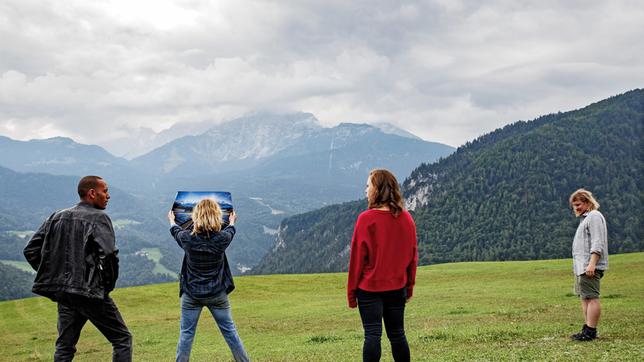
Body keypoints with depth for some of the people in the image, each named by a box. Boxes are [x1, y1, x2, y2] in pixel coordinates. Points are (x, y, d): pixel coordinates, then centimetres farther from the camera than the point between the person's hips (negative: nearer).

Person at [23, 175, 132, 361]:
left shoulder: (57, 217, 12)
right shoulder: (99, 218, -8)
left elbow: (30, 250, 11)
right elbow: (108, 254, -22)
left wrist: (53, 275, 12)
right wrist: (109, 283, -7)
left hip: (62, 292, 7)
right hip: (91, 293, -6)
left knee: (64, 346, 15)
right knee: (122, 339, 5)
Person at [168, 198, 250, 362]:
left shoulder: (188, 238, -14)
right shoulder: (222, 238, -13)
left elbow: (176, 231, 11)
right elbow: (230, 231, 12)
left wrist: (172, 220, 34)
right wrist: (232, 221, 36)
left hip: (191, 295, 0)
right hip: (217, 294, 1)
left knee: (186, 334, 9)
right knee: (230, 331, 11)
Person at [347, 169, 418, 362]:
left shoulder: (366, 219, -14)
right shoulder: (406, 219, 0)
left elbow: (357, 257, -11)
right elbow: (412, 255, 6)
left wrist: (351, 291, -2)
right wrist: (409, 286, 16)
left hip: (370, 288, -4)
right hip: (397, 287, 4)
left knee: (372, 335, -1)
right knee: (397, 334, 13)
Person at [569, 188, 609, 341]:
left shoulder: (594, 216, -8)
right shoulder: (585, 218, 24)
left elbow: (597, 243, -17)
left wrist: (592, 263, -24)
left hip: (590, 267, -11)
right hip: (581, 267, 11)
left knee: (591, 297, -11)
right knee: (584, 298, 11)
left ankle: (590, 332, -12)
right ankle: (587, 329, 16)